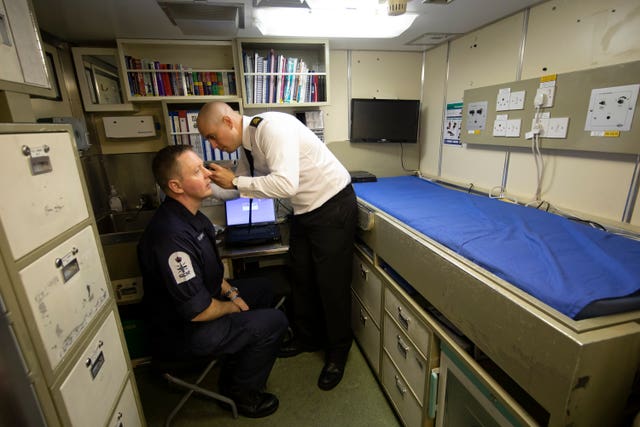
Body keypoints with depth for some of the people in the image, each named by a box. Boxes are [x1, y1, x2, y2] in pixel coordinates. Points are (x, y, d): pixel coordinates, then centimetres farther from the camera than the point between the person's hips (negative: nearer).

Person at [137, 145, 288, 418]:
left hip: (198, 305, 10)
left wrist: (231, 292, 2)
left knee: (261, 289, 17)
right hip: (181, 333, -10)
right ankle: (240, 393, 13)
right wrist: (233, 306, -10)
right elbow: (198, 312, -28)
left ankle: (237, 369, 27)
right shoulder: (172, 236, -33)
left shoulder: (190, 215, 0)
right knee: (275, 321, -14)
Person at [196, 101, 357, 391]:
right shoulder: (247, 144, 5)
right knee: (301, 278, 16)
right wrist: (218, 182, 0)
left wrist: (235, 182, -23)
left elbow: (285, 184, -33)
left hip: (333, 206, -9)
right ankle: (307, 337, 38)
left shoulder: (272, 127, -22)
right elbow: (242, 184, 18)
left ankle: (337, 353, 23)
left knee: (331, 283, 1)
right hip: (304, 210, 9)